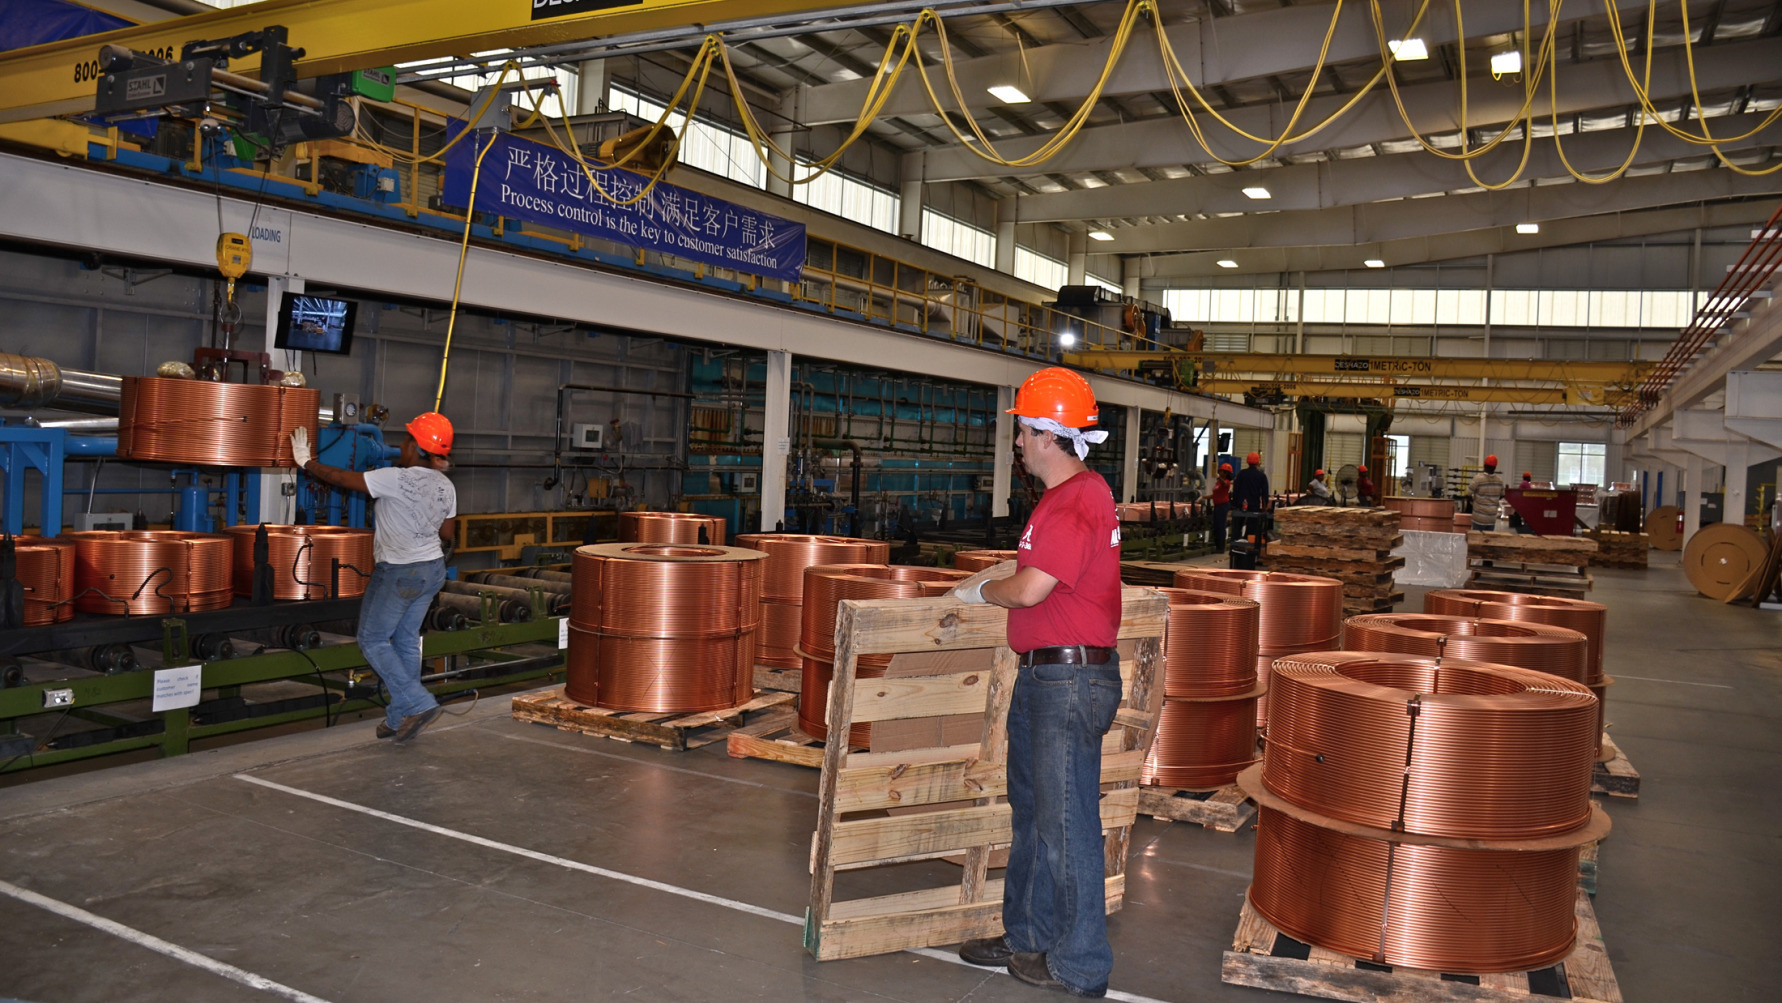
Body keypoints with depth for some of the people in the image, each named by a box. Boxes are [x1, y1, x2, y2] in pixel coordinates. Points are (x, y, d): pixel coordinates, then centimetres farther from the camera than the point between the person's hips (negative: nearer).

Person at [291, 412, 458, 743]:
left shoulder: (397, 479, -20)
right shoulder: (446, 486, 2)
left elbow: (341, 478, -13)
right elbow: (446, 533, 10)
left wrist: (306, 461, 1)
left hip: (399, 573, -8)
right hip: (432, 569, 8)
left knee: (373, 640, 5)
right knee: (406, 641, 15)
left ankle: (418, 704, -3)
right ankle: (400, 719, 20)